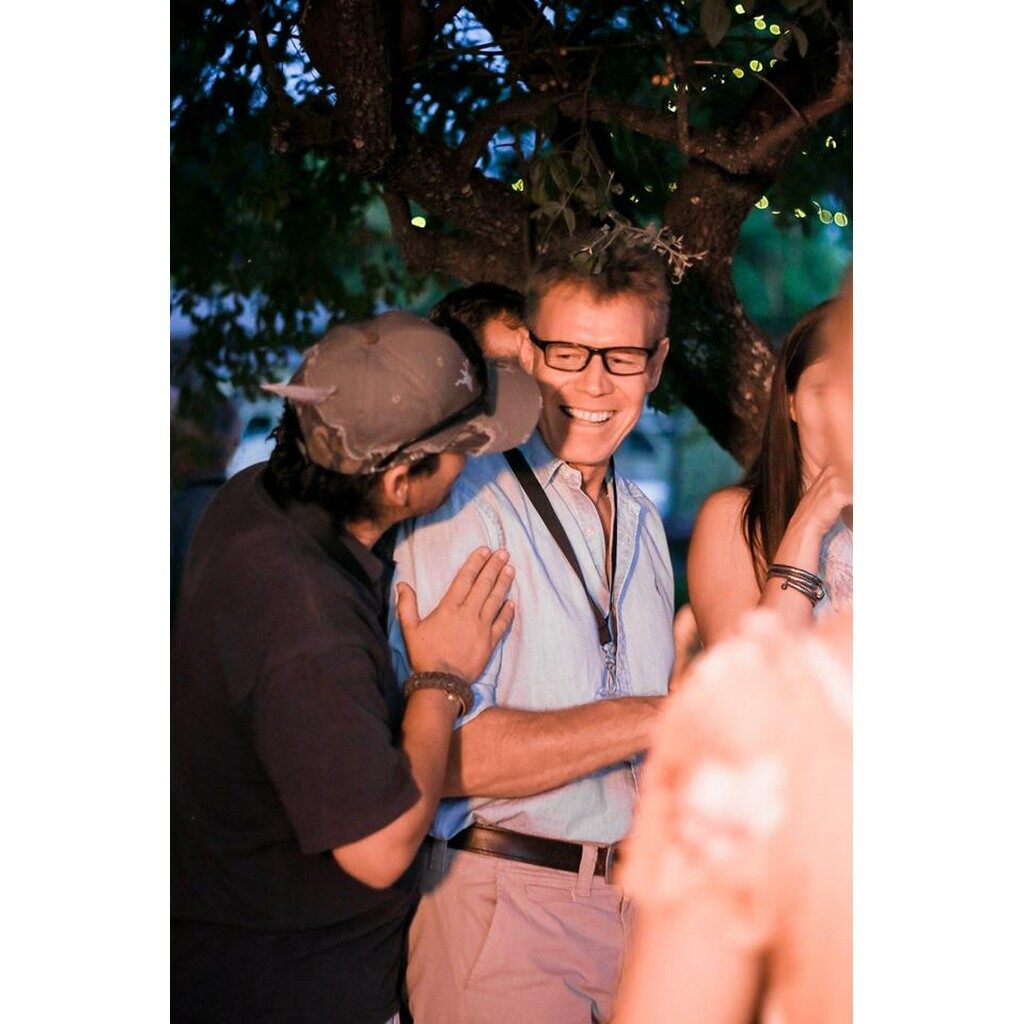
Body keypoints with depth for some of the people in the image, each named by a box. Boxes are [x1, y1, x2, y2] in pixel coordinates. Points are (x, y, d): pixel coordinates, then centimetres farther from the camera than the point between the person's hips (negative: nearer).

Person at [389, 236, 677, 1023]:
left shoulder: (642, 521, 13)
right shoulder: (467, 507, -14)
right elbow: (446, 755, -23)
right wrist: (644, 719, -20)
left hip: (638, 894, 7)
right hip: (506, 905, -7)